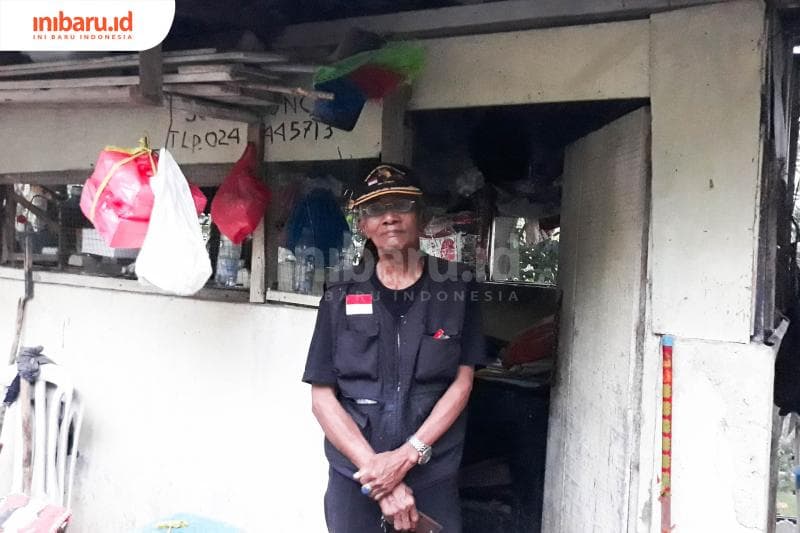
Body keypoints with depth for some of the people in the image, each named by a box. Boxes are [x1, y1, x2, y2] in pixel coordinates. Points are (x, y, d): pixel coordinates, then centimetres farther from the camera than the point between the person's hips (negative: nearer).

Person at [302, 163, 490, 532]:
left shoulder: (457, 288, -1)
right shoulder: (341, 296, 0)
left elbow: (462, 382, -2)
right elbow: (322, 397, -2)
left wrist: (408, 455, -13)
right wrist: (377, 471, -12)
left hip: (434, 479, 0)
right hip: (353, 478, 1)